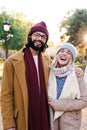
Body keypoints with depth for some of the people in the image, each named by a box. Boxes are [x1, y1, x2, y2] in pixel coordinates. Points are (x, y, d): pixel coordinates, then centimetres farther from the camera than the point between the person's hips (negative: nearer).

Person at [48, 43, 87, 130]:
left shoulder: (77, 74, -11)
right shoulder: (50, 72, -5)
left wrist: (59, 104, -15)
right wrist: (51, 103, -10)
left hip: (70, 121, -2)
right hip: (51, 118, 2)